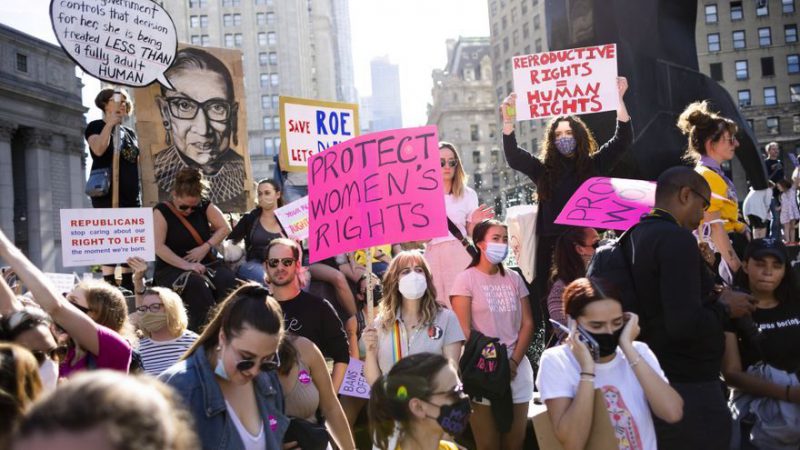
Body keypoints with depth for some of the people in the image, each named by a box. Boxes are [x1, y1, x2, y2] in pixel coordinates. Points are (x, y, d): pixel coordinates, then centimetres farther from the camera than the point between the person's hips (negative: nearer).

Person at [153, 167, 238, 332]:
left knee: (228, 280, -29)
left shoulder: (204, 206, 10)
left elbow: (224, 228, 5)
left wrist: (205, 247, -11)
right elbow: (158, 247, -14)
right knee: (196, 284, -37)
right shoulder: (162, 211, -4)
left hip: (206, 264, 4)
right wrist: (185, 265, -25)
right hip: (172, 269, -4)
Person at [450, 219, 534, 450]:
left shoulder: (514, 278, 11)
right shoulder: (466, 279, -3)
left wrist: (514, 362, -5)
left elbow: (527, 323, 7)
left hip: (517, 369, 4)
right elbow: (464, 330, -9)